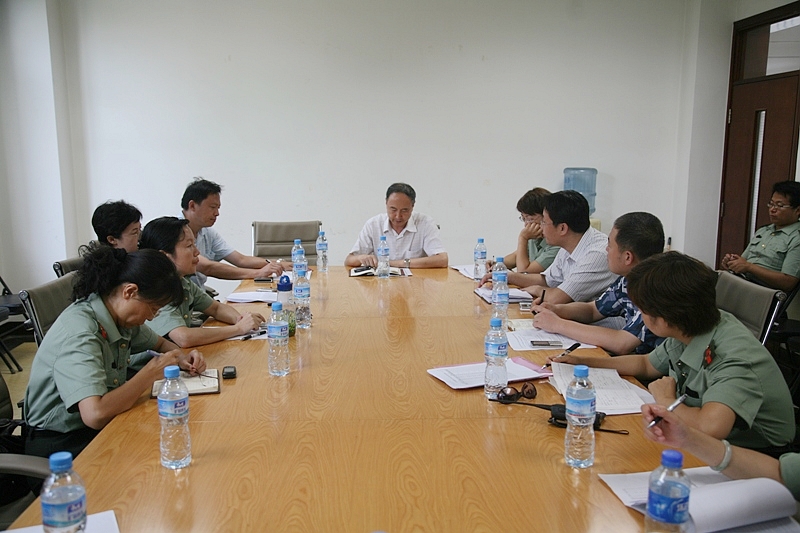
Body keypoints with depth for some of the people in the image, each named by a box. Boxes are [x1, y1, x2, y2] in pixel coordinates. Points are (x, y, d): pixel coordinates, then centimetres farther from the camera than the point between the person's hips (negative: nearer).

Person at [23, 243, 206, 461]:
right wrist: (150, 373, -26)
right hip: (59, 443, -8)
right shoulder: (79, 334, -27)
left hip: (99, 427, 8)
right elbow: (95, 414, -39)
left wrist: (181, 358, -4)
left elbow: (160, 343, 18)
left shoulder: (121, 316, -2)